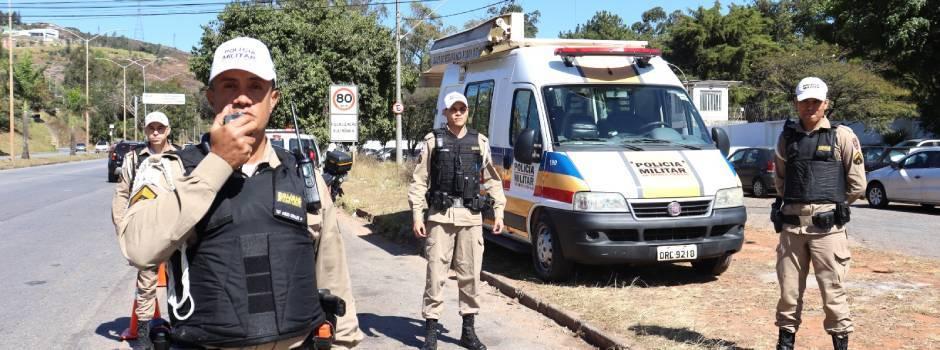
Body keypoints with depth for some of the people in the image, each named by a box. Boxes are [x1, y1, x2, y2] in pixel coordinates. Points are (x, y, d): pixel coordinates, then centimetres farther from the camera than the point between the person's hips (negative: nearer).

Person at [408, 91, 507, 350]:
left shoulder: (480, 142, 11)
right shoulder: (433, 141, 3)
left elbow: (492, 180, 15)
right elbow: (419, 181, 1)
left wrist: (498, 211, 7)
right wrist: (417, 215, -6)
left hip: (471, 216, 3)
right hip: (440, 215, -2)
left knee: (470, 274, 6)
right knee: (436, 273, -1)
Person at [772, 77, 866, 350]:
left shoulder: (842, 136, 0)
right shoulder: (787, 137, 11)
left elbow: (857, 184, 2)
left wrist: (832, 204, 9)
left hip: (826, 225, -3)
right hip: (791, 223, 4)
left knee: (833, 289, -1)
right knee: (789, 289, 9)